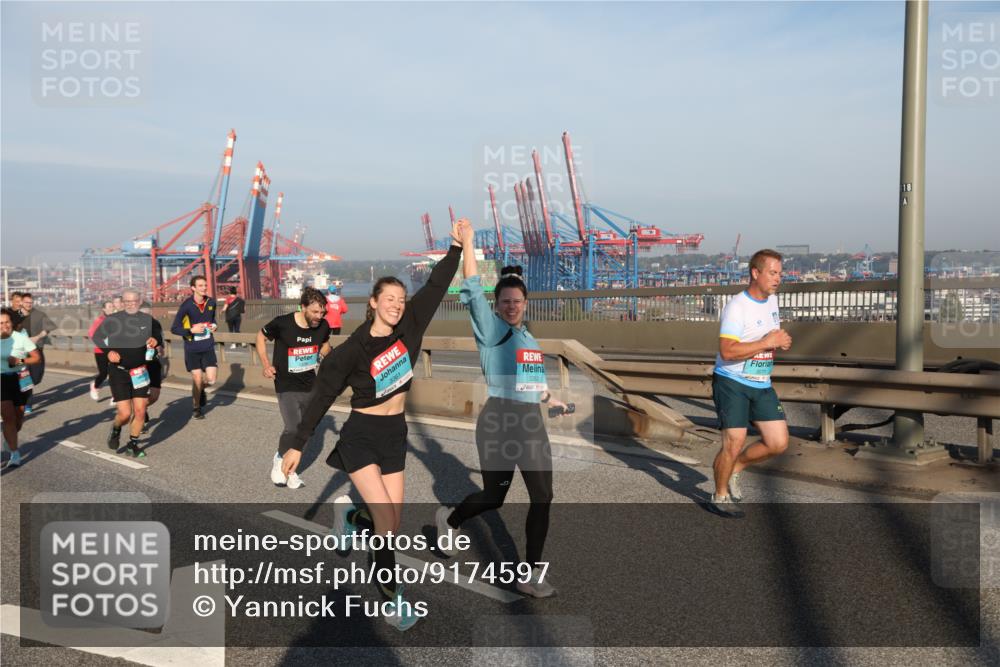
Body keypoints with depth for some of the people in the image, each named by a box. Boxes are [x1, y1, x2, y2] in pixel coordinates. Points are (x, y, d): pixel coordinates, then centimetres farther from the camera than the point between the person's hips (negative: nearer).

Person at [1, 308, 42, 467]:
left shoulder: (21, 338, -9)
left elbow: (37, 357, -6)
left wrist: (20, 361, -20)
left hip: (20, 380, 0)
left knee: (18, 416, 12)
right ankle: (14, 453, -6)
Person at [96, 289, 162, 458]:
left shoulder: (148, 320, 2)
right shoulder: (112, 320, -5)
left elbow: (159, 333, 18)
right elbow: (97, 336, 8)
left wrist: (156, 340, -6)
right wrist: (108, 351, -9)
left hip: (139, 372, 3)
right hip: (118, 371, -3)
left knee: (140, 411, 1)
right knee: (125, 413, -9)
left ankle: (133, 444, 23)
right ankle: (116, 429, 27)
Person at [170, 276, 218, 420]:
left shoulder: (211, 302, -1)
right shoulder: (186, 305, -14)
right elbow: (174, 329, -11)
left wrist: (214, 325, -1)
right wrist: (191, 330, -25)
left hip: (208, 347, 3)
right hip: (192, 349, -3)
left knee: (211, 380, -5)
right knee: (197, 380, 2)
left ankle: (201, 389, 31)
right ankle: (197, 408, 24)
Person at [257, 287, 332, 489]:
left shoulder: (323, 326, -8)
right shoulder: (282, 323, -20)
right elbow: (261, 337, -1)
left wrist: (322, 355, -5)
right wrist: (266, 364, -8)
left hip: (311, 386, 5)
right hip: (287, 387, -5)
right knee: (293, 429, -16)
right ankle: (280, 460, 14)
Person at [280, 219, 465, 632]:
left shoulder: (408, 328, -2)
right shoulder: (353, 350, -14)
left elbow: (435, 288, 0)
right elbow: (323, 396, -10)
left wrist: (456, 246, -3)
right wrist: (297, 444, -9)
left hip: (396, 434, 5)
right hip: (361, 436, -5)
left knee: (393, 522, 5)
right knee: (386, 520, -12)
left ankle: (350, 515, 38)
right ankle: (393, 596, 7)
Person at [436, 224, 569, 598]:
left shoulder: (531, 340, 16)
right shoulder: (491, 330, -5)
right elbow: (472, 288, -16)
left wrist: (554, 402, 15)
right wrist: (467, 242, -18)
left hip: (532, 423, 6)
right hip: (498, 422, -6)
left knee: (542, 497, 2)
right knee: (494, 497, 6)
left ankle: (531, 573, 14)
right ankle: (449, 520, 39)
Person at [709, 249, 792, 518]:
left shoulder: (772, 300, 10)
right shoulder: (736, 306, -17)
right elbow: (727, 352, -25)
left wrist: (781, 341, 1)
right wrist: (766, 342, -23)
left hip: (762, 385, 8)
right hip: (732, 382, -8)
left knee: (779, 443, 3)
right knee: (734, 443, -7)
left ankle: (734, 468, 26)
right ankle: (720, 497, 14)